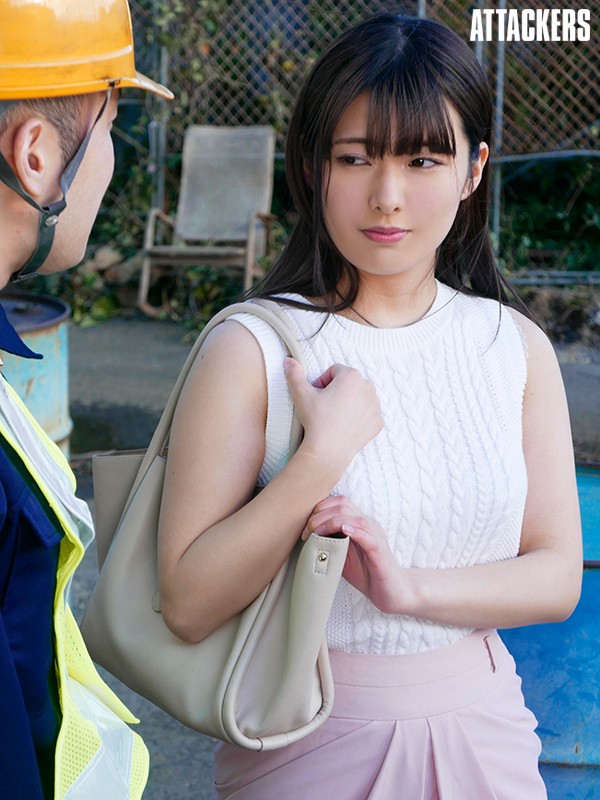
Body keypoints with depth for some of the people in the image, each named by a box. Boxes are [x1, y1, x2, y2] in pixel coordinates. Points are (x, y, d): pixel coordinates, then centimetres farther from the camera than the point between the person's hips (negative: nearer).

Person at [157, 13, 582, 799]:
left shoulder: (517, 347, -4)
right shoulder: (252, 351, -15)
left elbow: (557, 574, -3)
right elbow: (188, 605, -17)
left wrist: (409, 588, -19)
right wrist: (324, 453, -25)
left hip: (481, 732, 3)